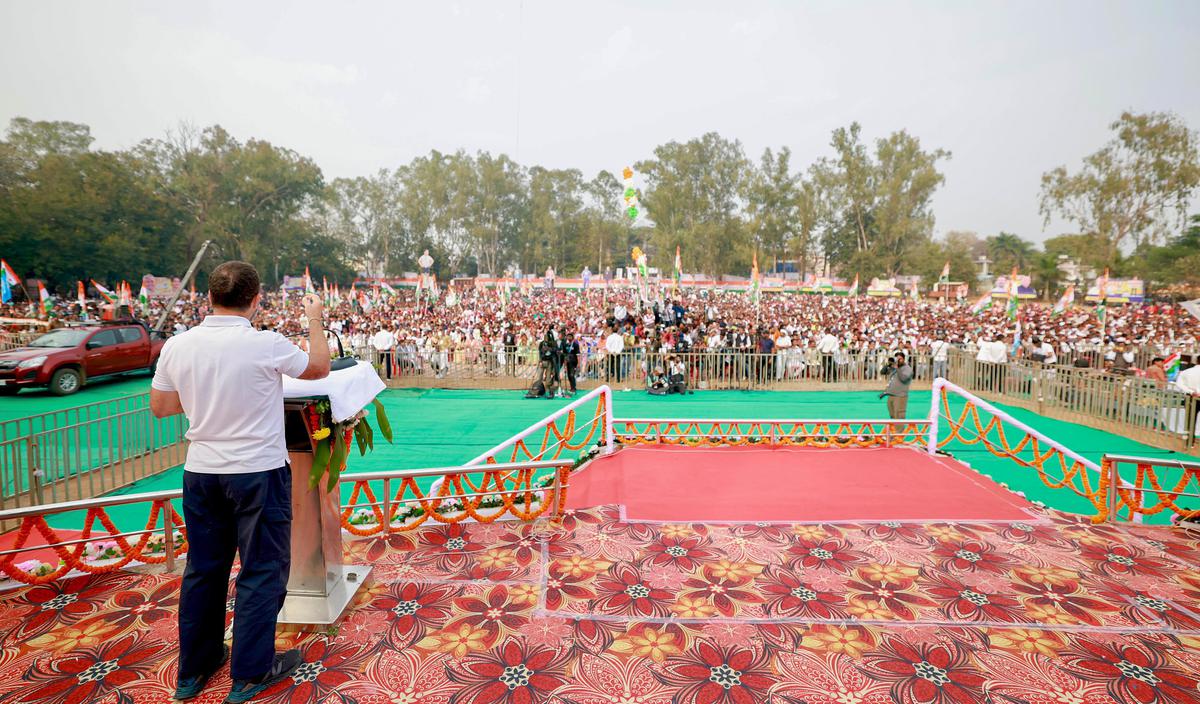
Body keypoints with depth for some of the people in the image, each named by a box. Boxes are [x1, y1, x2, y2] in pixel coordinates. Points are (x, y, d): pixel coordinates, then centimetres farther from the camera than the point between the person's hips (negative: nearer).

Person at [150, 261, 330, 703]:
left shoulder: (177, 346, -3)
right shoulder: (267, 345, -18)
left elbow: (159, 407, 10)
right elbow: (319, 368, 0)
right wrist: (316, 320, 13)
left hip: (200, 472, 5)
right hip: (258, 472, -5)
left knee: (203, 569, 19)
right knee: (262, 571, 9)